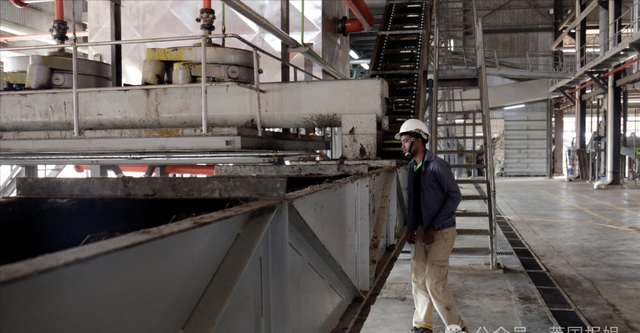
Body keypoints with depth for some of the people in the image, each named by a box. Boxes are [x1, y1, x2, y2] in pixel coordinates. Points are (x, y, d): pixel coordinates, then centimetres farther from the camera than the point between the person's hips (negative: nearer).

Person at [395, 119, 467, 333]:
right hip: (423, 231, 8)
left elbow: (455, 196, -16)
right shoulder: (413, 167, 9)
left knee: (434, 283, -9)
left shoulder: (437, 165, -15)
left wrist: (434, 227, -18)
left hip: (441, 232, -8)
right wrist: (411, 227, 7)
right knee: (418, 279, 11)